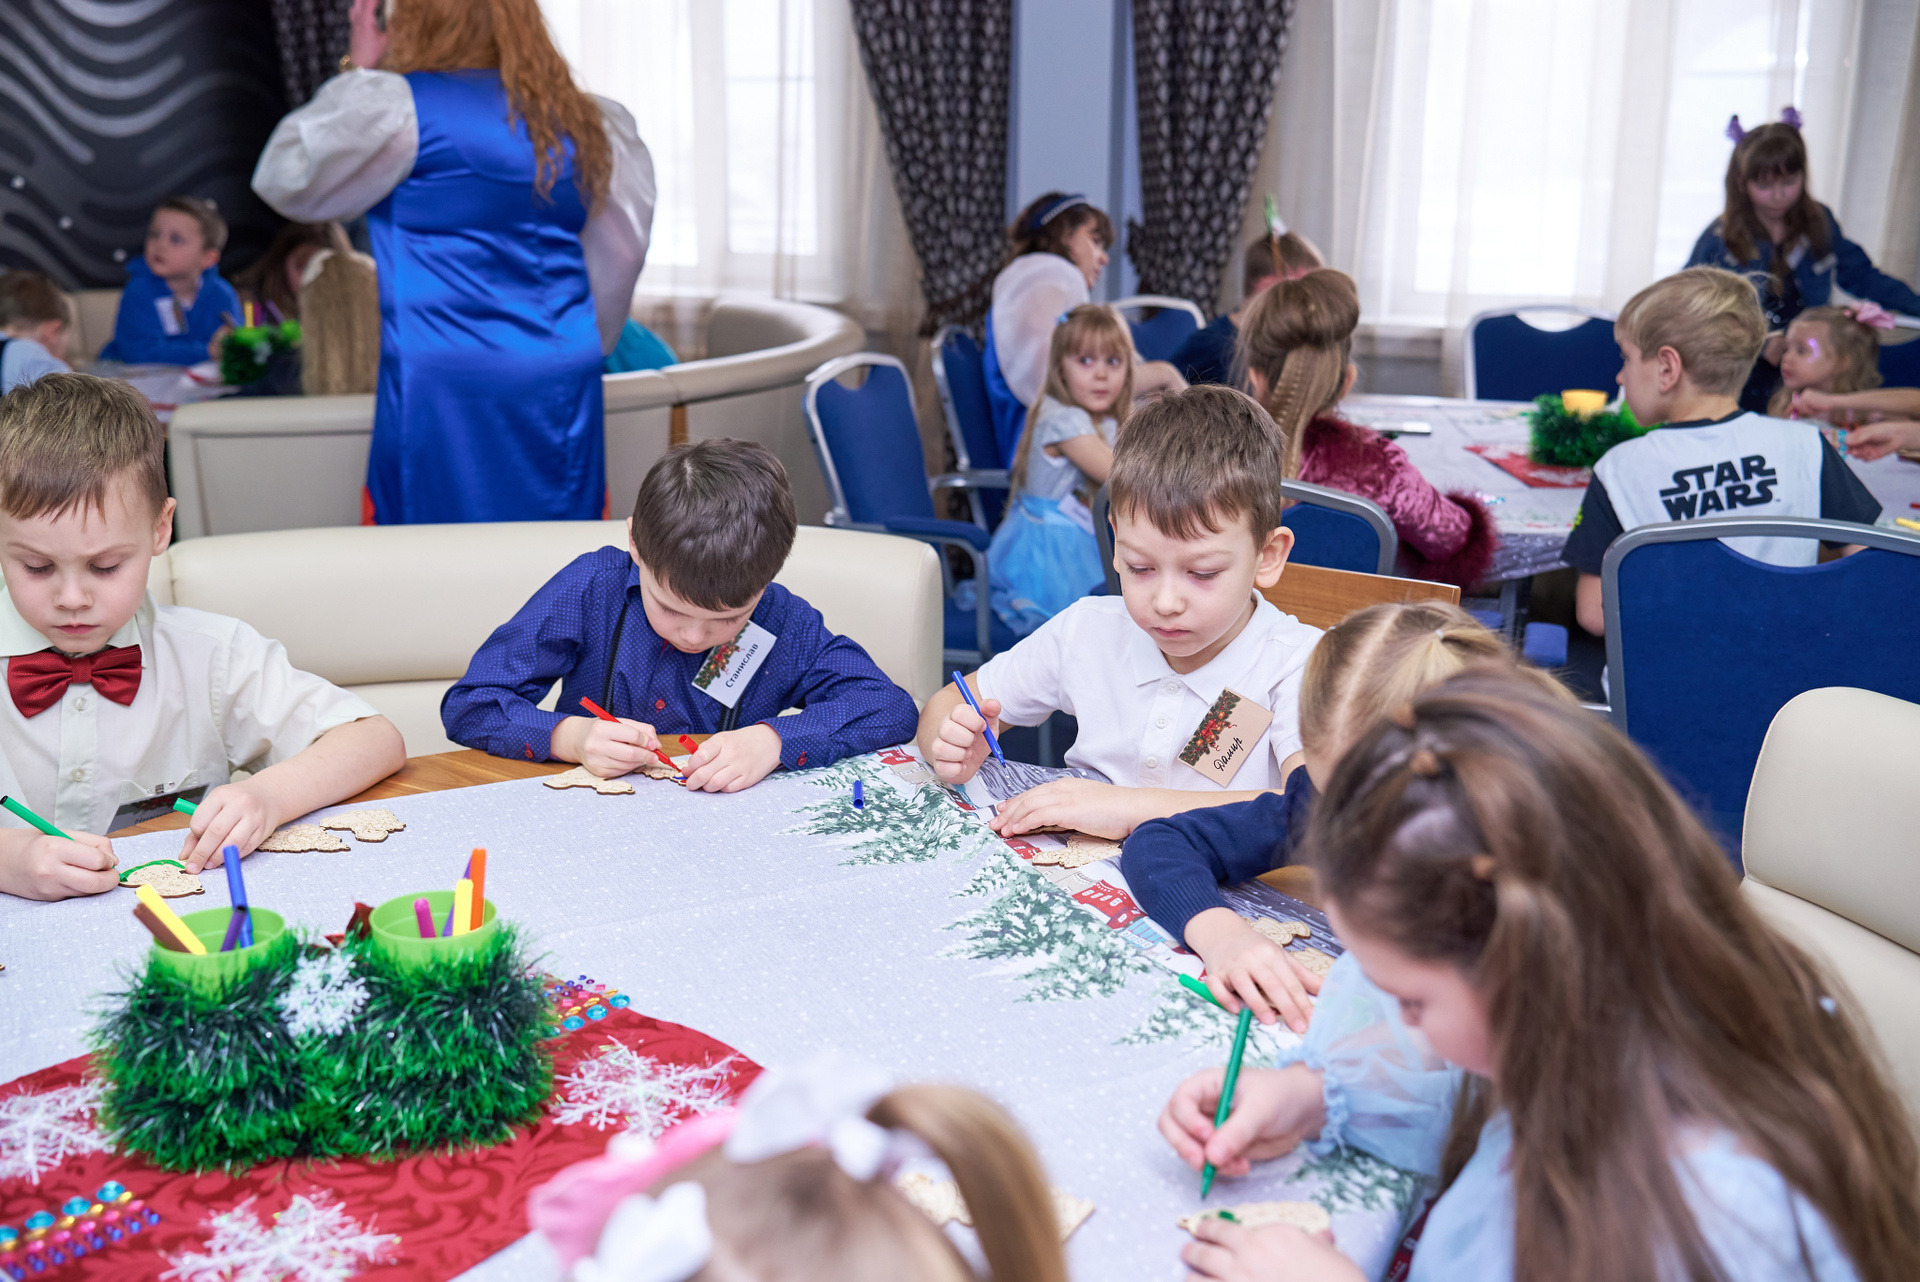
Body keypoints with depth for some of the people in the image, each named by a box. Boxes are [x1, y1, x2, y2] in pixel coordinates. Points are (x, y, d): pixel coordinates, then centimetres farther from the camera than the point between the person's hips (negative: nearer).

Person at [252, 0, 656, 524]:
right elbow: (618, 258, 16)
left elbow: (285, 180, 10)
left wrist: (358, 72, 17)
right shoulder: (591, 123, 11)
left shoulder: (394, 108, -4)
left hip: (445, 387, -5)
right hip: (562, 386, 5)